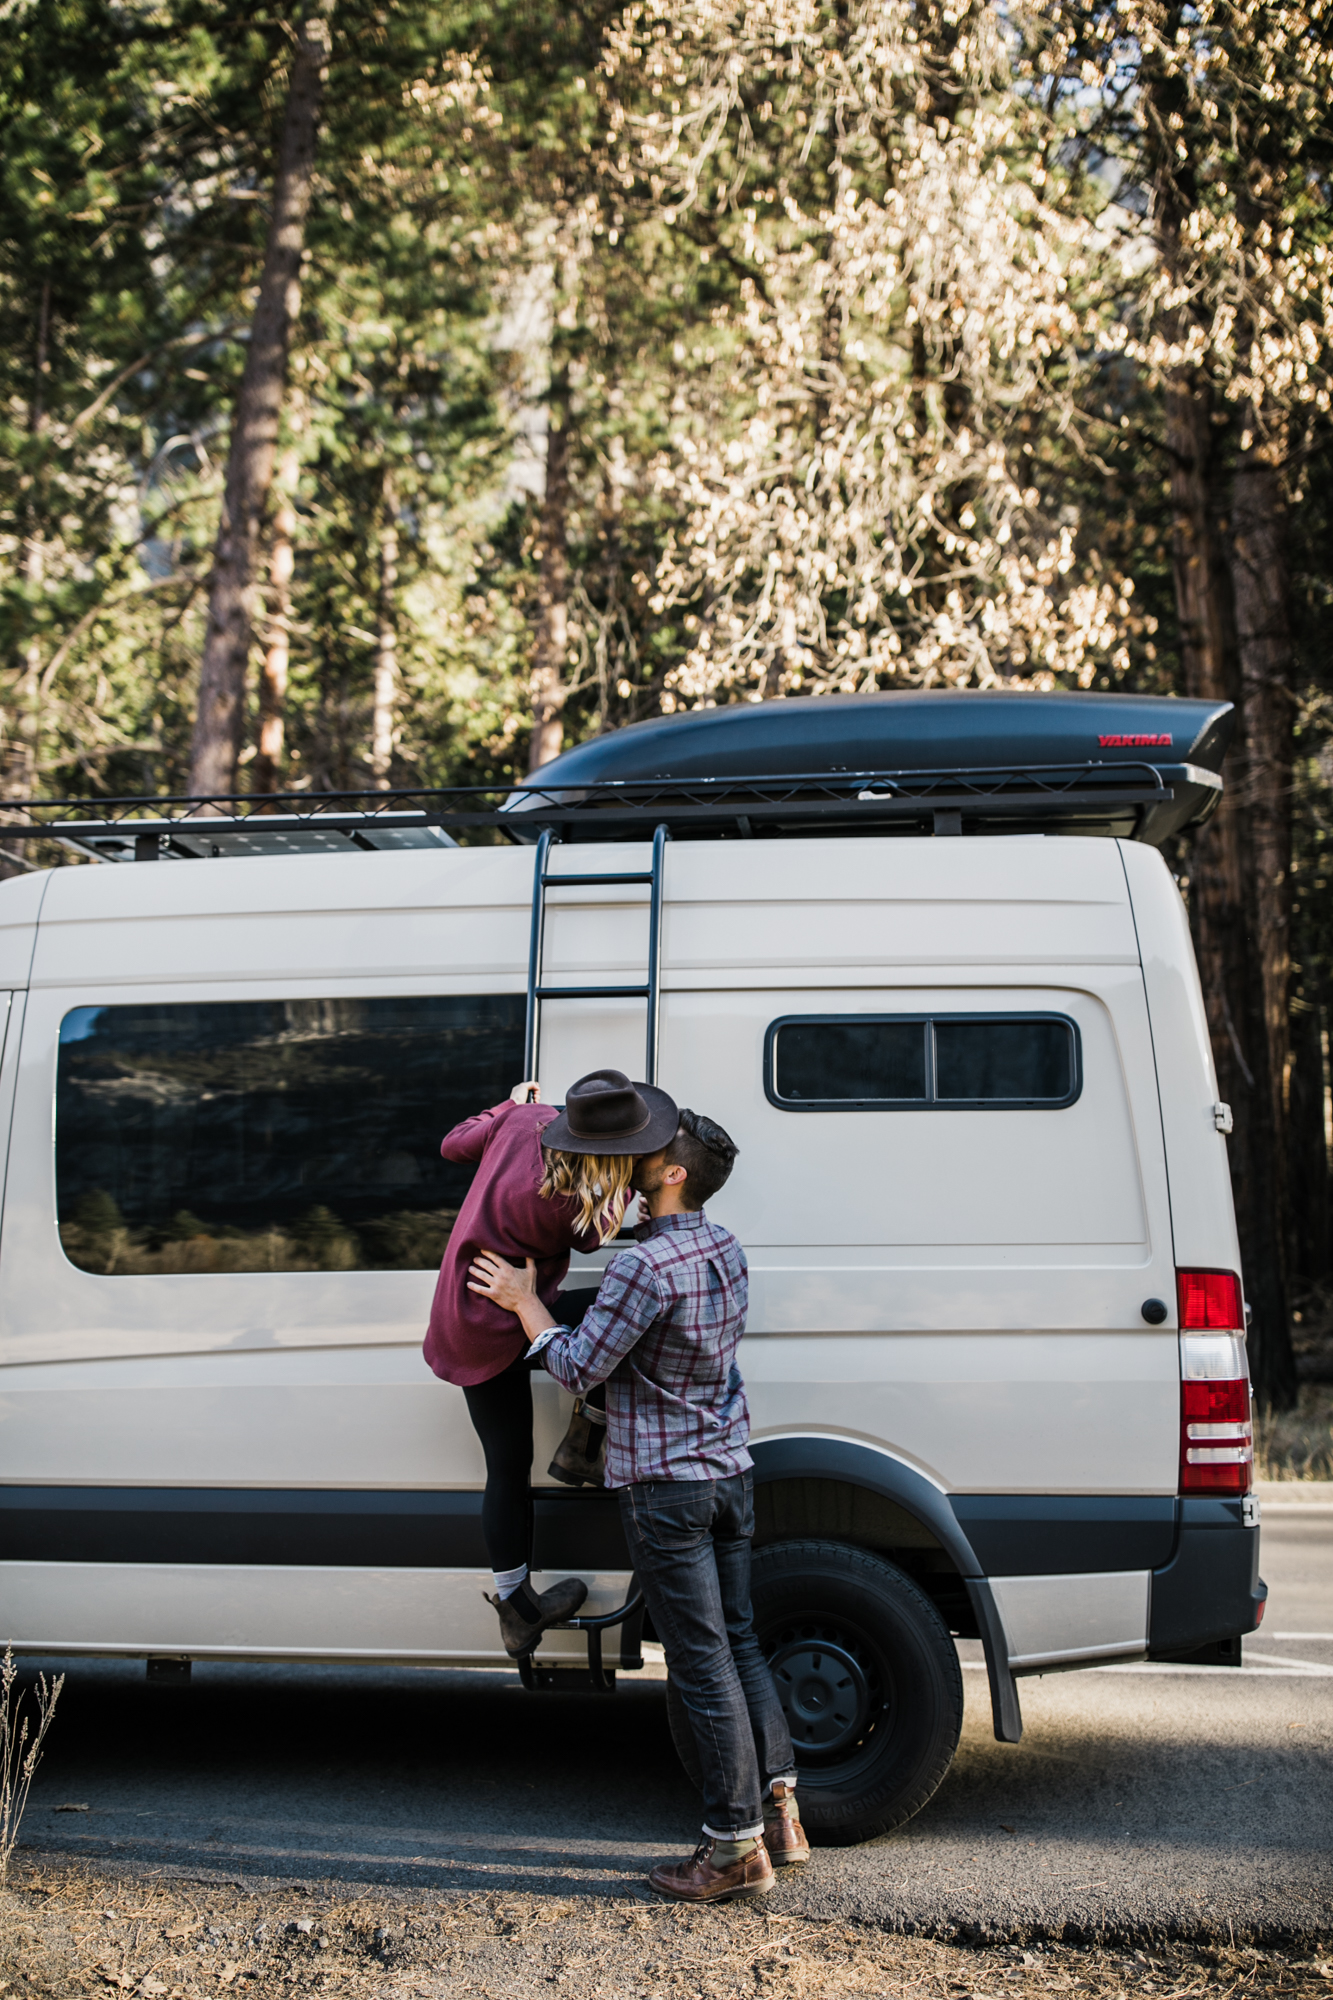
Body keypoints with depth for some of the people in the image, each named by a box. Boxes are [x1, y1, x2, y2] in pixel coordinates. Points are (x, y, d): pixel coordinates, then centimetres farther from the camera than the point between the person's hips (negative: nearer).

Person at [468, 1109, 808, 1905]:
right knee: (739, 1643, 15)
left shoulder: (646, 1267, -21)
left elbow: (579, 1366, -14)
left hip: (665, 1486, -8)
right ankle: (780, 1814, 19)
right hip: (729, 1472, 8)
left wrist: (525, 1300, -1)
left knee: (703, 1664, -3)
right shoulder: (725, 1248, 7)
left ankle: (736, 1847, 3)